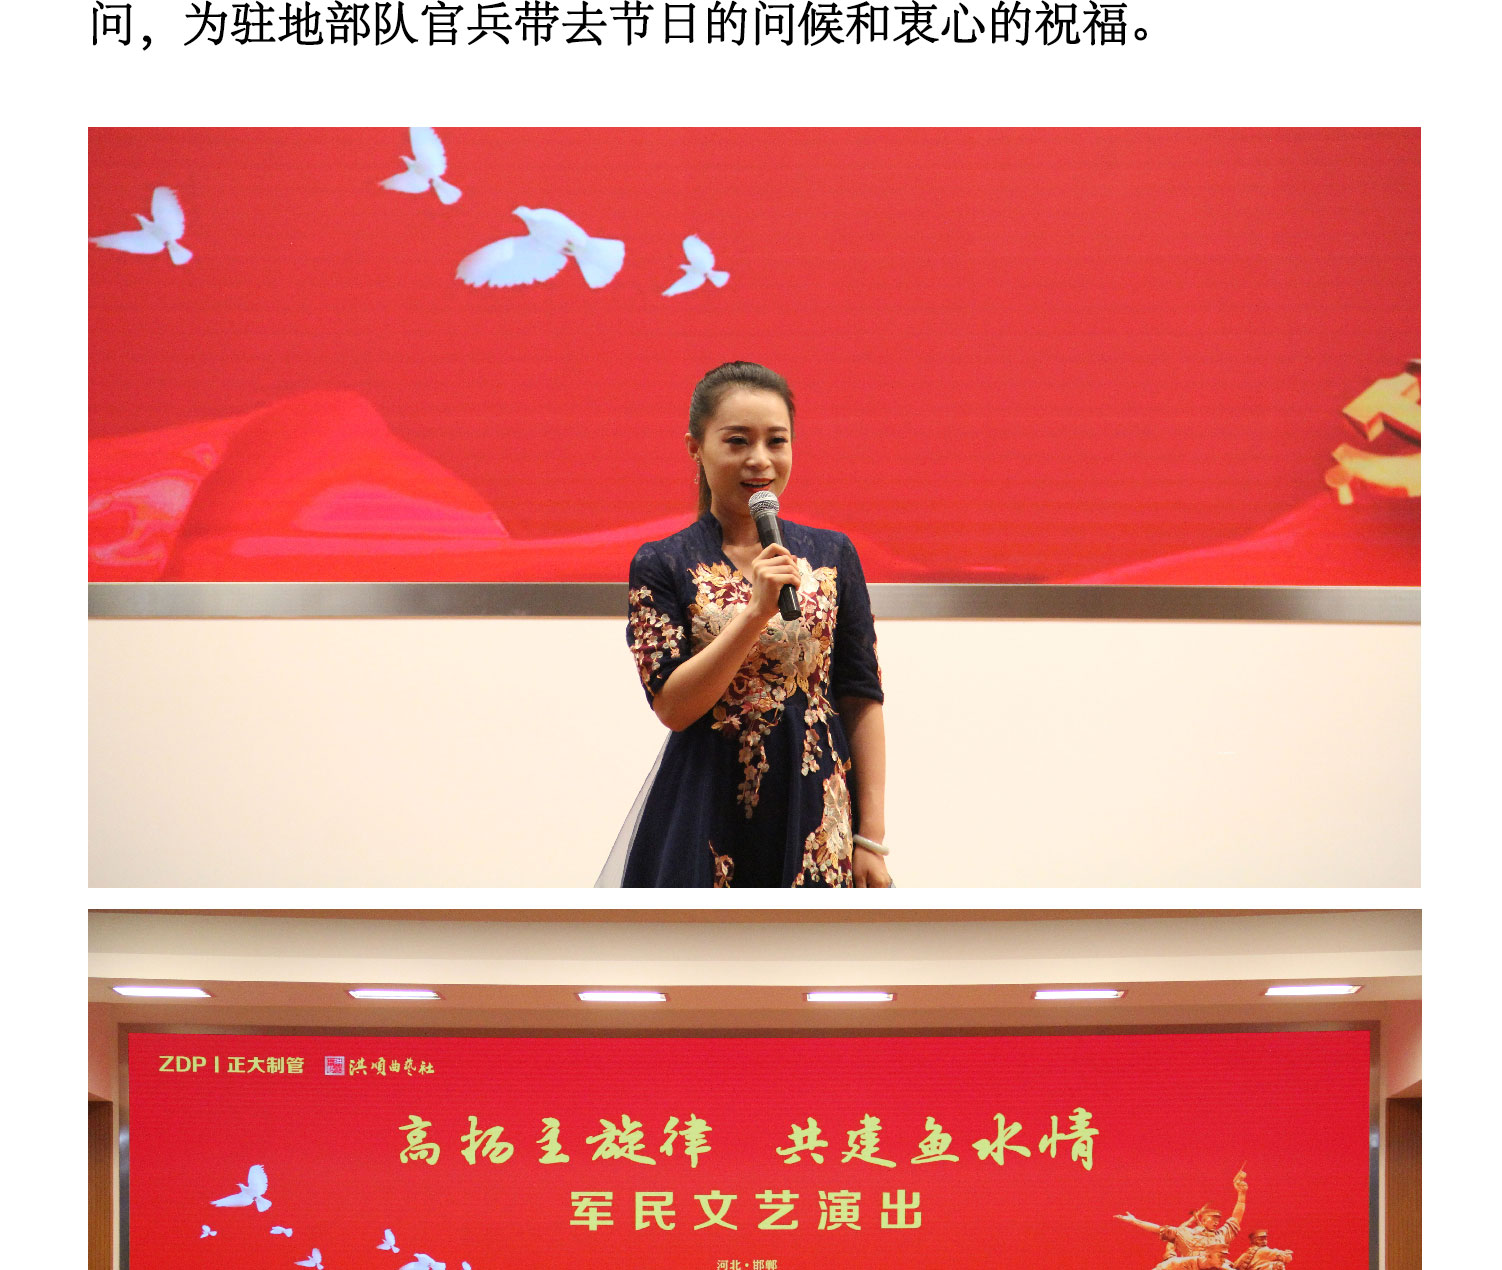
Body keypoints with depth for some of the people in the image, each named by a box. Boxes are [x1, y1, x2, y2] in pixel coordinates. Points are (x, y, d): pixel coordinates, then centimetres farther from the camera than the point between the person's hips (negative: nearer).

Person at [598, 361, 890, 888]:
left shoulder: (831, 554, 6)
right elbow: (672, 706, -10)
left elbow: (862, 700, 5)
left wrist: (872, 838, -1)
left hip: (819, 820, 2)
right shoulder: (661, 566, 0)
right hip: (707, 821, -2)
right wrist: (756, 610, -19)